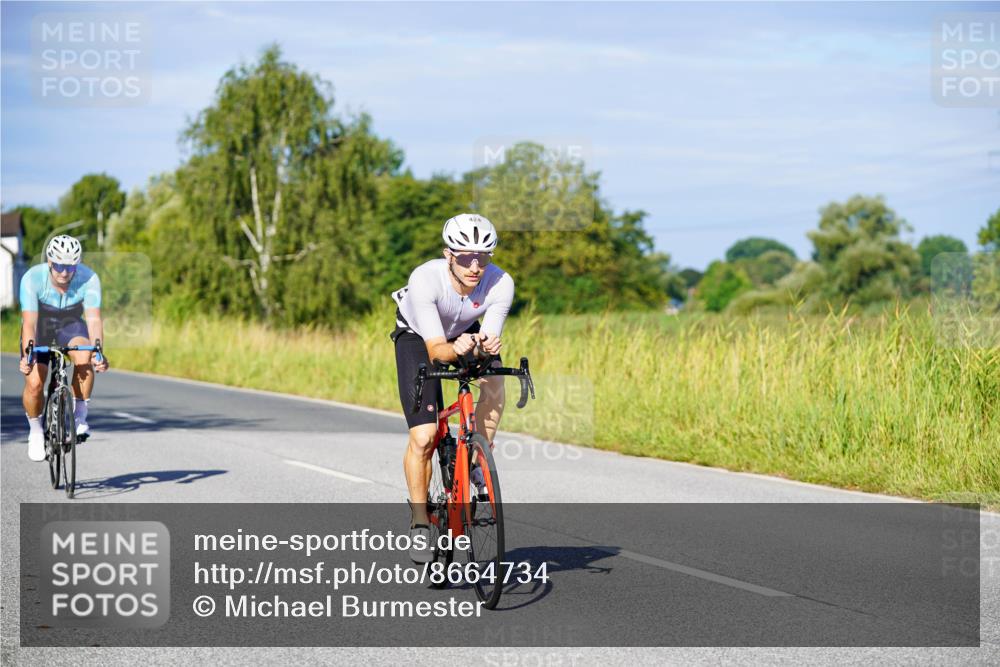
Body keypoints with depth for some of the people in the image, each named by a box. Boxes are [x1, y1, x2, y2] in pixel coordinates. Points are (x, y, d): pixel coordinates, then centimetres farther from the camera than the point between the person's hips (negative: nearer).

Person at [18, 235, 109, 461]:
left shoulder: (89, 279, -28)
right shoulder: (32, 279, -30)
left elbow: (93, 319, -34)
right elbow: (29, 322, -36)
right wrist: (27, 355, -51)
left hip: (71, 325, 0)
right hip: (40, 327, 0)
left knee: (84, 357, -32)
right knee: (34, 383, -17)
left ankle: (79, 417, -15)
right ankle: (35, 430, 12)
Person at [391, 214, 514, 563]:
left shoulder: (501, 283, -31)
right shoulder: (425, 278, -38)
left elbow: (490, 338, -28)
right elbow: (436, 350, -38)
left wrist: (487, 344, -51)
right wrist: (455, 349, -59)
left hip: (466, 333, 3)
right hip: (417, 336, -3)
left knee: (494, 381, -30)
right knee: (423, 437, -13)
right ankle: (420, 523, 5)